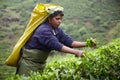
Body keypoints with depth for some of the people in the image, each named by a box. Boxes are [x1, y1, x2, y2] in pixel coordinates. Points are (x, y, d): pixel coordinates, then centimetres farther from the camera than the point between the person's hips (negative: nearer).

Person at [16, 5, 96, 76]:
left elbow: (70, 42, -8)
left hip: (41, 62, 8)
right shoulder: (44, 30, -26)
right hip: (29, 61, -8)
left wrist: (86, 43, -22)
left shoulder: (58, 30, -1)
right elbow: (57, 46, -35)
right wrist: (75, 52, -41)